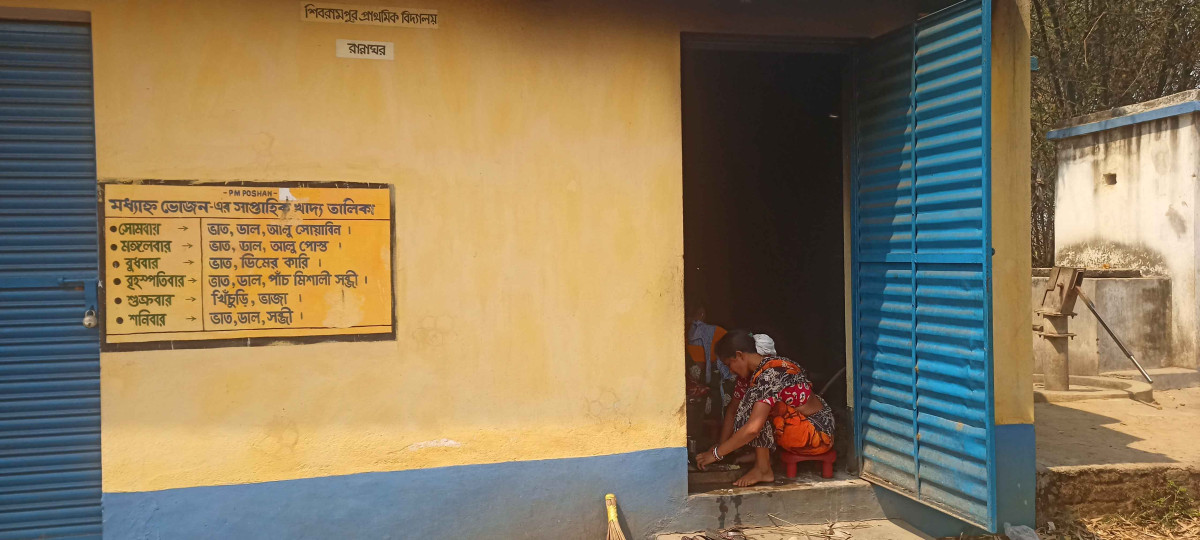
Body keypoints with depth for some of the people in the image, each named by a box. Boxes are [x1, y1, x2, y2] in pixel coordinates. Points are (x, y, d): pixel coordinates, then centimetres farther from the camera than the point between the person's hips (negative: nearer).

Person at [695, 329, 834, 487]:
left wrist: (716, 454, -23)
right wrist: (720, 446, 6)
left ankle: (763, 469, -17)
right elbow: (733, 409, 12)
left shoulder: (771, 373, -25)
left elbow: (753, 428, -31)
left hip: (819, 435, -10)